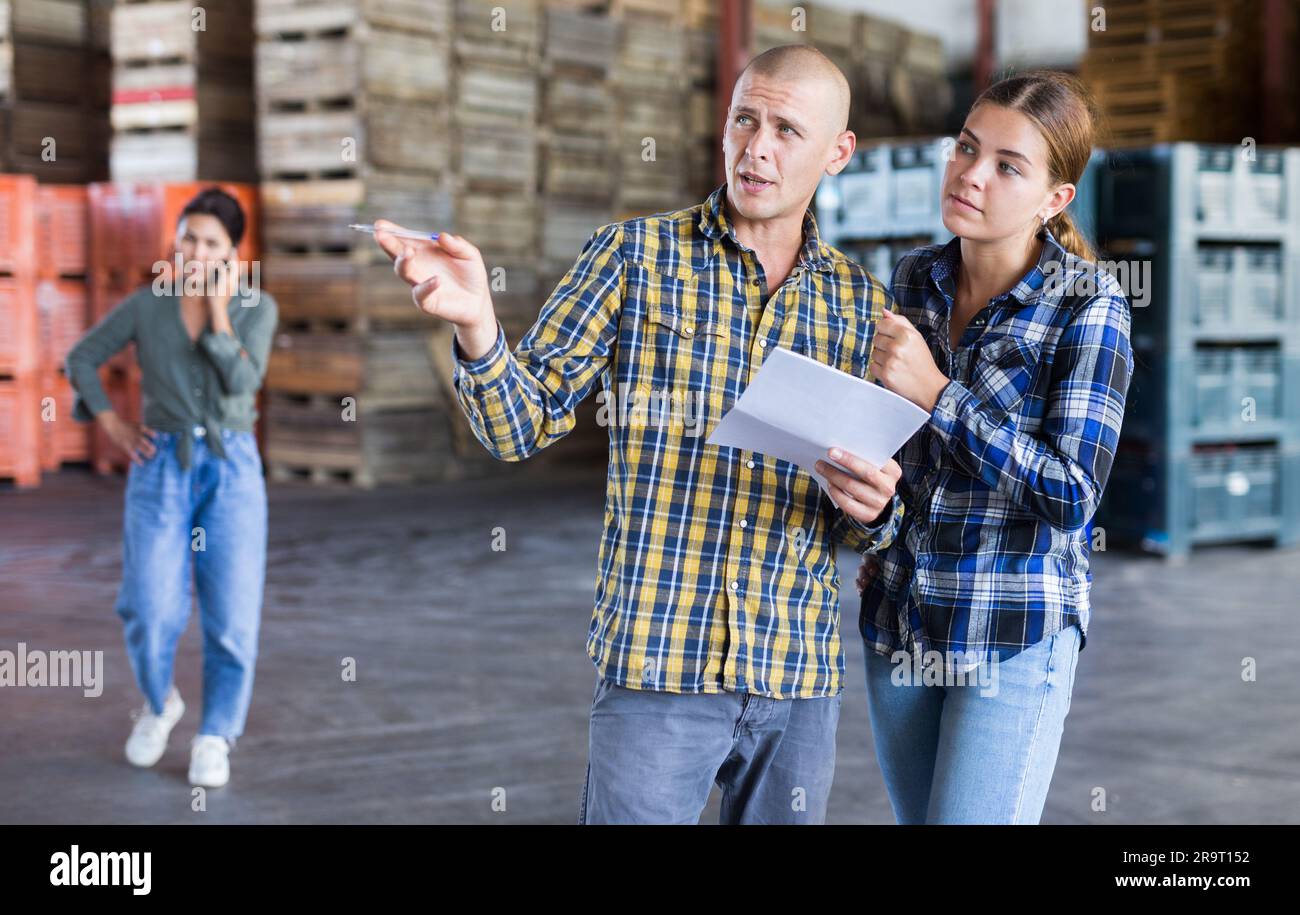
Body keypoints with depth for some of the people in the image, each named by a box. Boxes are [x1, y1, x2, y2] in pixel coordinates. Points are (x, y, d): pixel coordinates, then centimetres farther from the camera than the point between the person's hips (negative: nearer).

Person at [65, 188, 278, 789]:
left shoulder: (256, 308, 0)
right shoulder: (145, 305, 2)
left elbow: (242, 382, -13)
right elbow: (81, 358, 11)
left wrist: (218, 308, -13)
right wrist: (112, 425, 2)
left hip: (232, 470, 0)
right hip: (161, 467, 0)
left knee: (232, 616, -7)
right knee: (151, 611, -11)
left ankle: (215, 736, 13)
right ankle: (158, 705, 20)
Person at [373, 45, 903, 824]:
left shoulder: (863, 304, 6)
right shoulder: (635, 255, -1)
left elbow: (866, 527, 12)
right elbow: (523, 425, -5)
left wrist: (874, 509, -12)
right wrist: (475, 323, -23)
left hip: (802, 677, 3)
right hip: (654, 670, -3)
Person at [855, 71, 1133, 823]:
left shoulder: (1089, 310, -13)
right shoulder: (917, 280, 3)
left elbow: (1072, 494, -20)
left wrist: (937, 394, -23)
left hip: (1013, 636, -6)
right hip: (898, 618, 6)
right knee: (915, 816, 16)